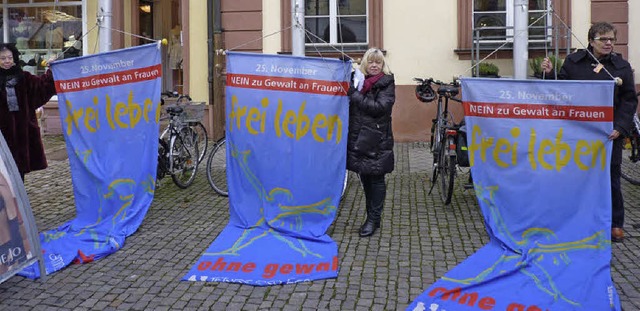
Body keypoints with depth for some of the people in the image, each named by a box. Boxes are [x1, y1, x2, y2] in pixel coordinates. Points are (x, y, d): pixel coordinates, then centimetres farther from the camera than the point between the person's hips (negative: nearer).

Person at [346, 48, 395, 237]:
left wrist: (355, 95, -17)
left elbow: (379, 107, -16)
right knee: (364, 177, 11)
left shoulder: (386, 83, -2)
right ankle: (372, 216, 23)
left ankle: (374, 219, 10)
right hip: (358, 137, 5)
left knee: (376, 179, 1)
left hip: (377, 140, -5)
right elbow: (349, 107, 14)